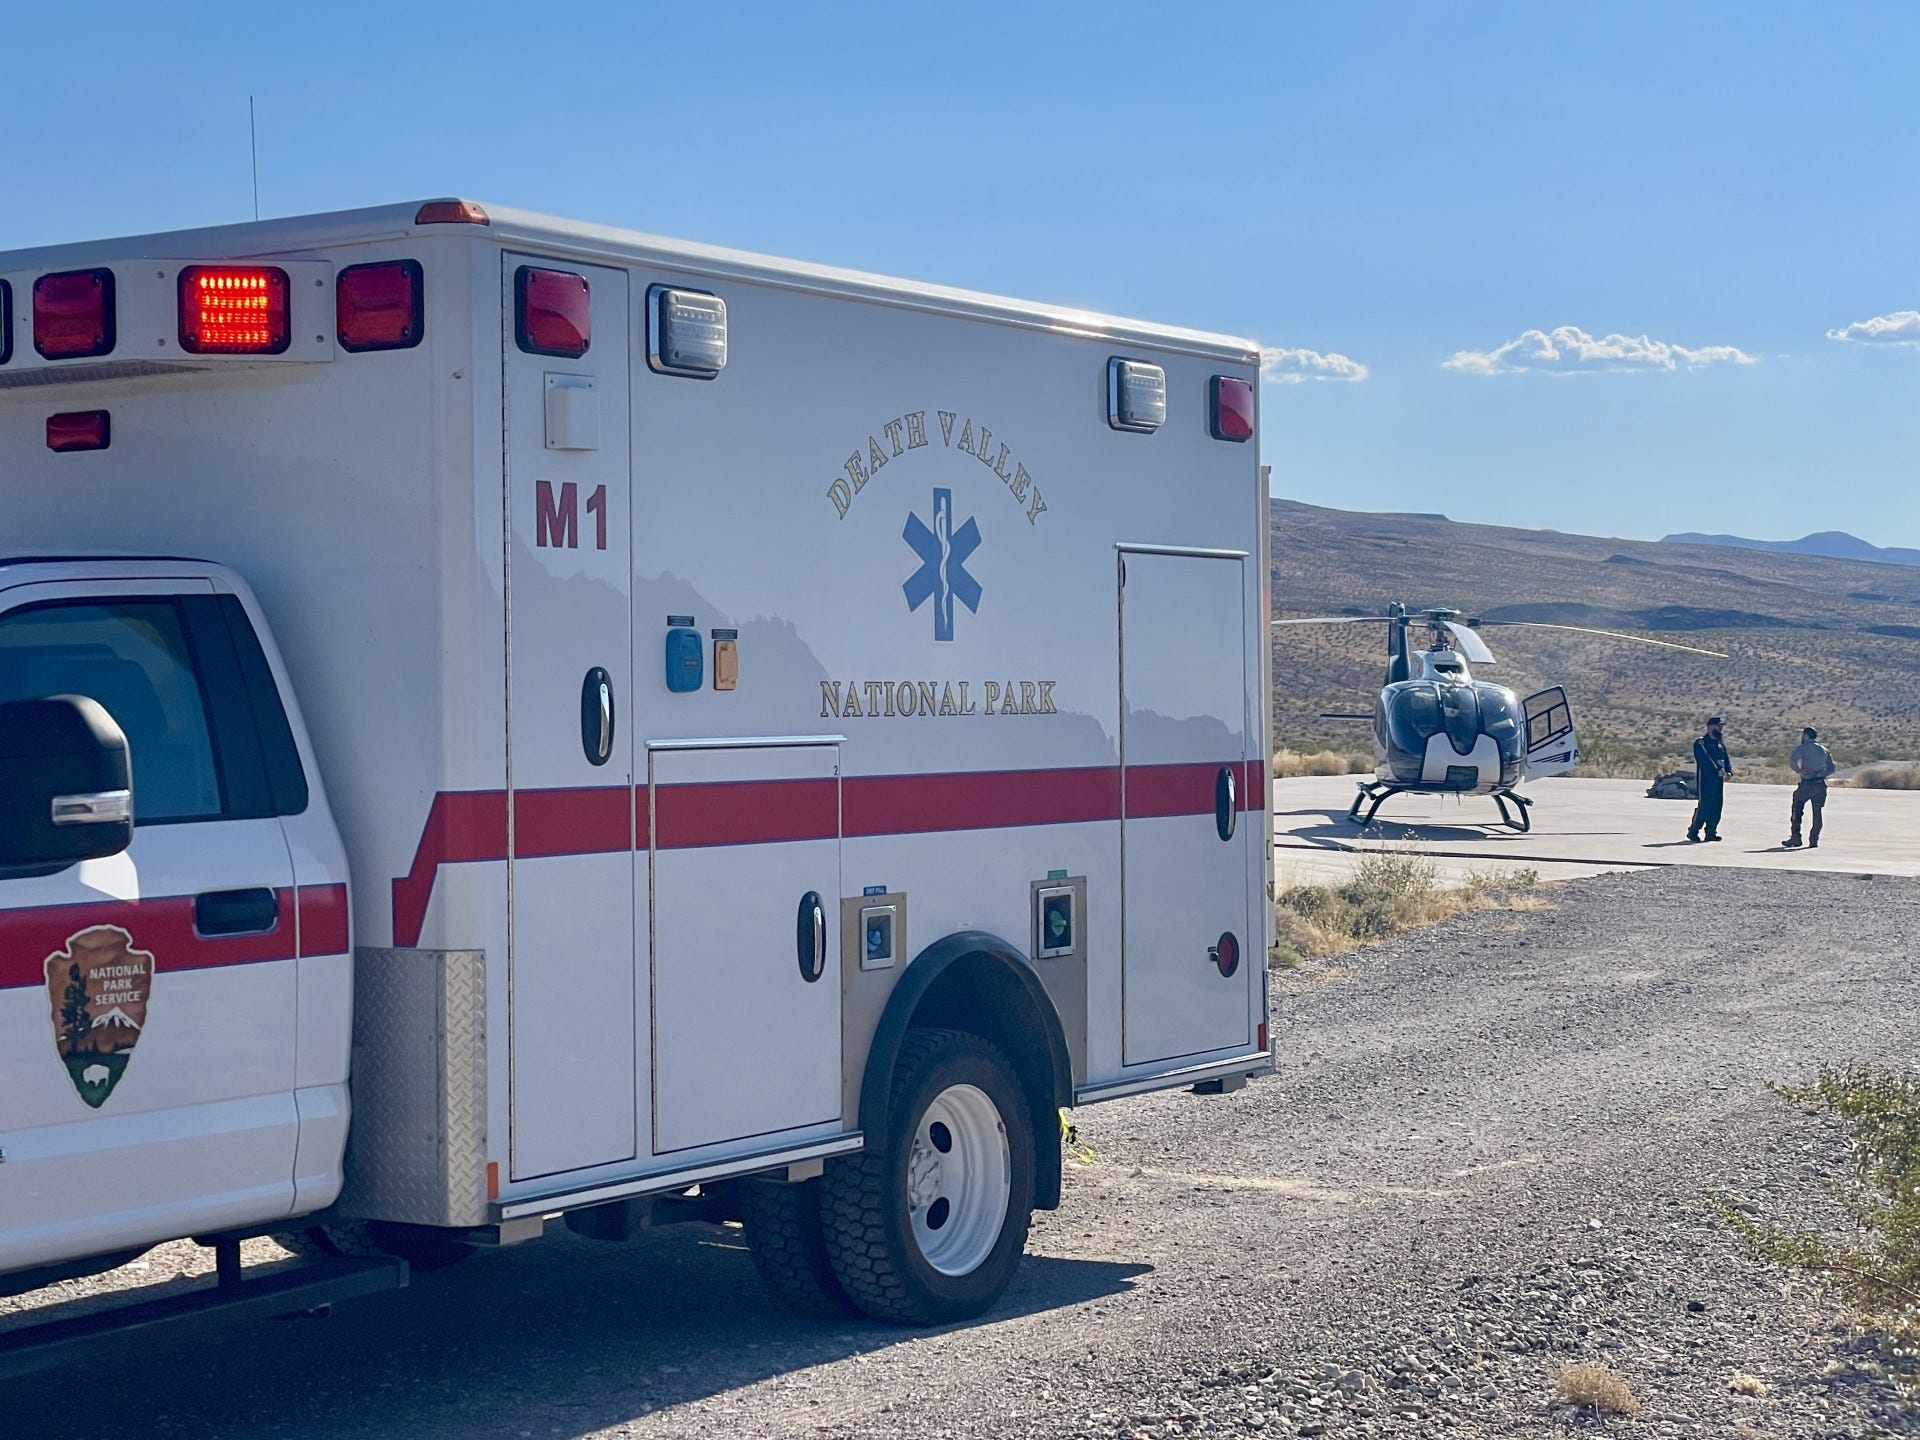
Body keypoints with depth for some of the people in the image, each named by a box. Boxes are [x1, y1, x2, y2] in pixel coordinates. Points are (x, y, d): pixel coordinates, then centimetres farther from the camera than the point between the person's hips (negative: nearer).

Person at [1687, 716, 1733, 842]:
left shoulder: (1720, 743, 19)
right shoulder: (1701, 743, -6)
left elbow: (1727, 759, 12)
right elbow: (1705, 759, -19)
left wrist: (1729, 772, -7)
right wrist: (1718, 770, -27)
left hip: (1719, 780, 8)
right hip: (1706, 779, -8)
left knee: (1717, 806, 5)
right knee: (1705, 806, -11)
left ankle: (1711, 832, 11)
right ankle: (1693, 831, -2)